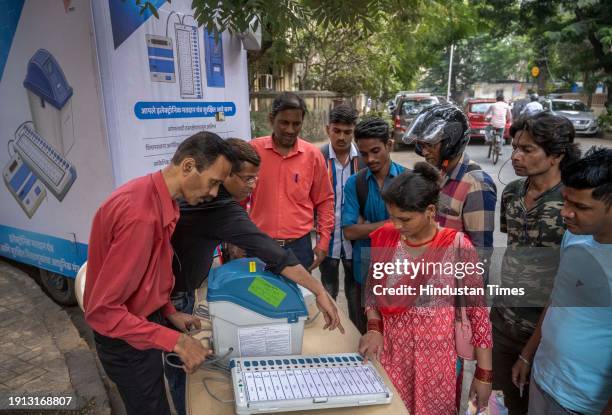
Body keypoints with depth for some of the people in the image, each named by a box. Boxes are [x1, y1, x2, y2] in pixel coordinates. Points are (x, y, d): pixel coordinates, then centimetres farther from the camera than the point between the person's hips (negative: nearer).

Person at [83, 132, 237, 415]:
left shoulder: (156, 196, -3)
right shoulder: (141, 215, -34)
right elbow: (102, 311, -30)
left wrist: (169, 312, 7)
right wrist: (175, 341, -30)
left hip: (142, 323, 9)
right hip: (128, 341, -8)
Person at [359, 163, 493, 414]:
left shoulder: (457, 247, -15)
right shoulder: (384, 238, -6)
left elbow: (477, 310, -10)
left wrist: (484, 373, -7)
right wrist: (374, 328, -7)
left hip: (437, 356, -2)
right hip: (390, 350, 3)